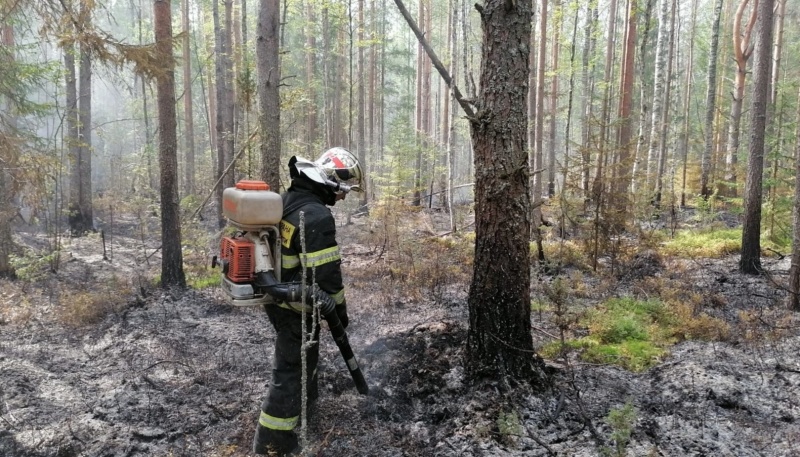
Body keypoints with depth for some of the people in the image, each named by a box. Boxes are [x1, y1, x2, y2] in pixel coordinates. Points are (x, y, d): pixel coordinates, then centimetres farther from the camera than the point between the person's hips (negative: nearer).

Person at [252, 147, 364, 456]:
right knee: (290, 368, 3)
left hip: (274, 296, 10)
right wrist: (339, 309, -11)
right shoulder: (316, 216, -27)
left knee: (300, 351, 31)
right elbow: (326, 273, -26)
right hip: (297, 306, -10)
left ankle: (306, 394, 55)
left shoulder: (285, 201, 4)